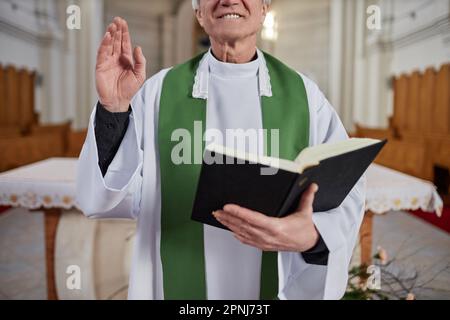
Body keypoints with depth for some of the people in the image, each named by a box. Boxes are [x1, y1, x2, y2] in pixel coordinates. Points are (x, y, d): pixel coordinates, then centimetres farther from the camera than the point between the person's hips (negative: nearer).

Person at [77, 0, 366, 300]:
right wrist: (113, 109, -24)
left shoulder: (303, 94, -4)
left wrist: (311, 236, -28)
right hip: (181, 287, 0)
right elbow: (104, 198, -10)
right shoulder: (158, 93, -6)